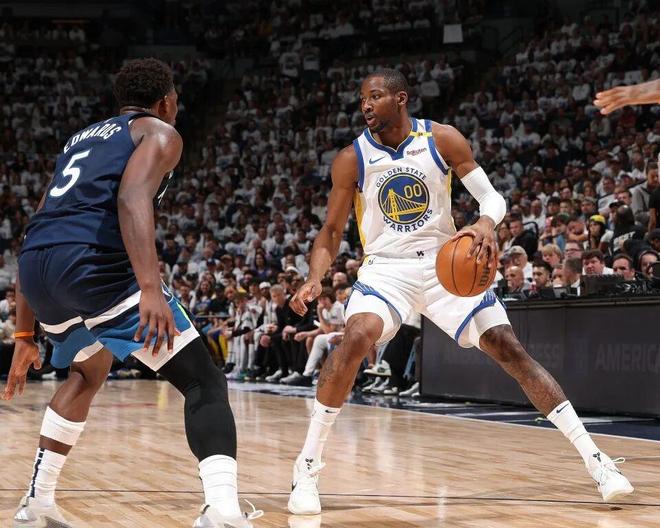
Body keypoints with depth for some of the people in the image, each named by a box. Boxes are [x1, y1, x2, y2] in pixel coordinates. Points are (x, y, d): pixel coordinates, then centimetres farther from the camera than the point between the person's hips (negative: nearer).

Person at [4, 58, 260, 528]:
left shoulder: (81, 139, 35)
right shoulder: (159, 133, 13)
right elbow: (131, 198, -11)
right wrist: (151, 288, -23)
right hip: (93, 260, -7)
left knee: (88, 372, 36)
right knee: (204, 382, -3)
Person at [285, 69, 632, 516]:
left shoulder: (442, 139, -8)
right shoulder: (352, 159, -8)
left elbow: (492, 196, -6)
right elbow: (332, 231, -1)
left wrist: (486, 224, -30)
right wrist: (315, 279, -19)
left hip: (446, 264, 1)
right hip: (386, 268, -1)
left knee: (509, 348, -6)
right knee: (356, 338, -29)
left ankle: (594, 458, -1)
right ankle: (307, 468, -19)